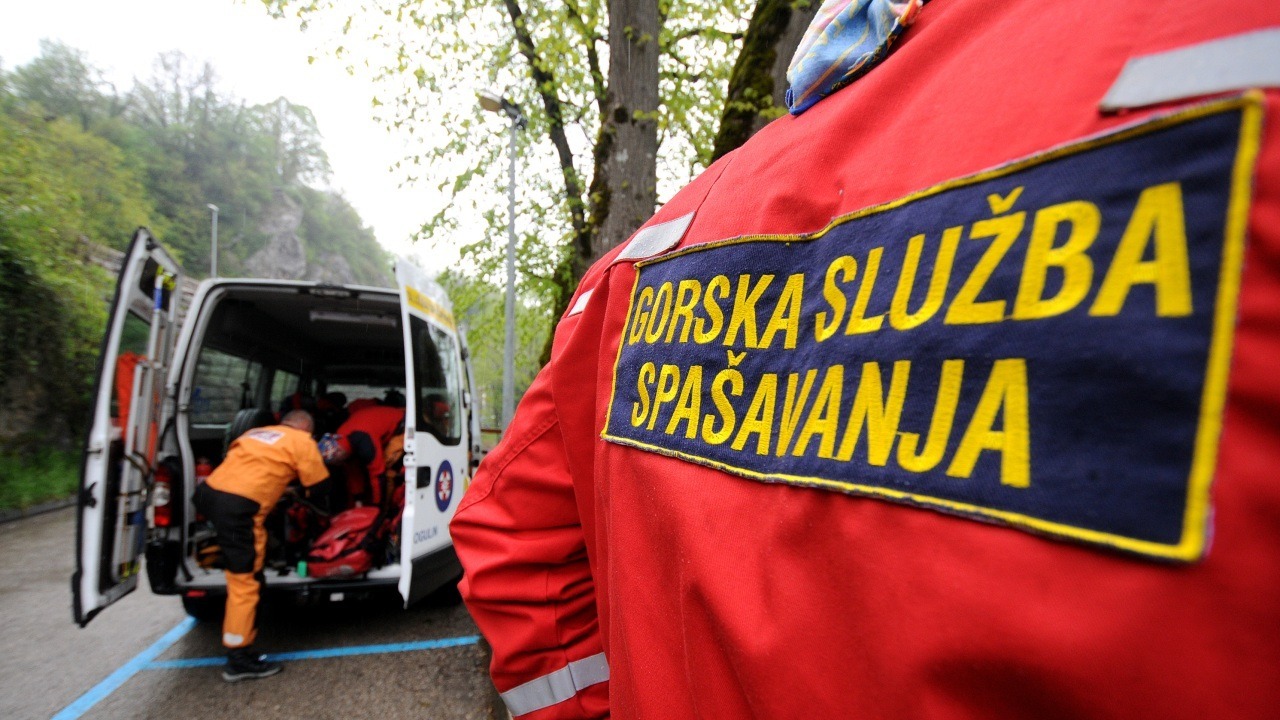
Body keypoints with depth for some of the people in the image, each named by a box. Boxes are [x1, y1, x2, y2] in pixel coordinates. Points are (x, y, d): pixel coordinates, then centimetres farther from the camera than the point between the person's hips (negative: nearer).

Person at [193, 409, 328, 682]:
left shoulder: (255, 432, 25)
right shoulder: (302, 441, 7)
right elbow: (320, 487, 10)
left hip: (208, 491, 7)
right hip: (238, 505, -7)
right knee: (245, 582, 0)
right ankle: (239, 660, 6)